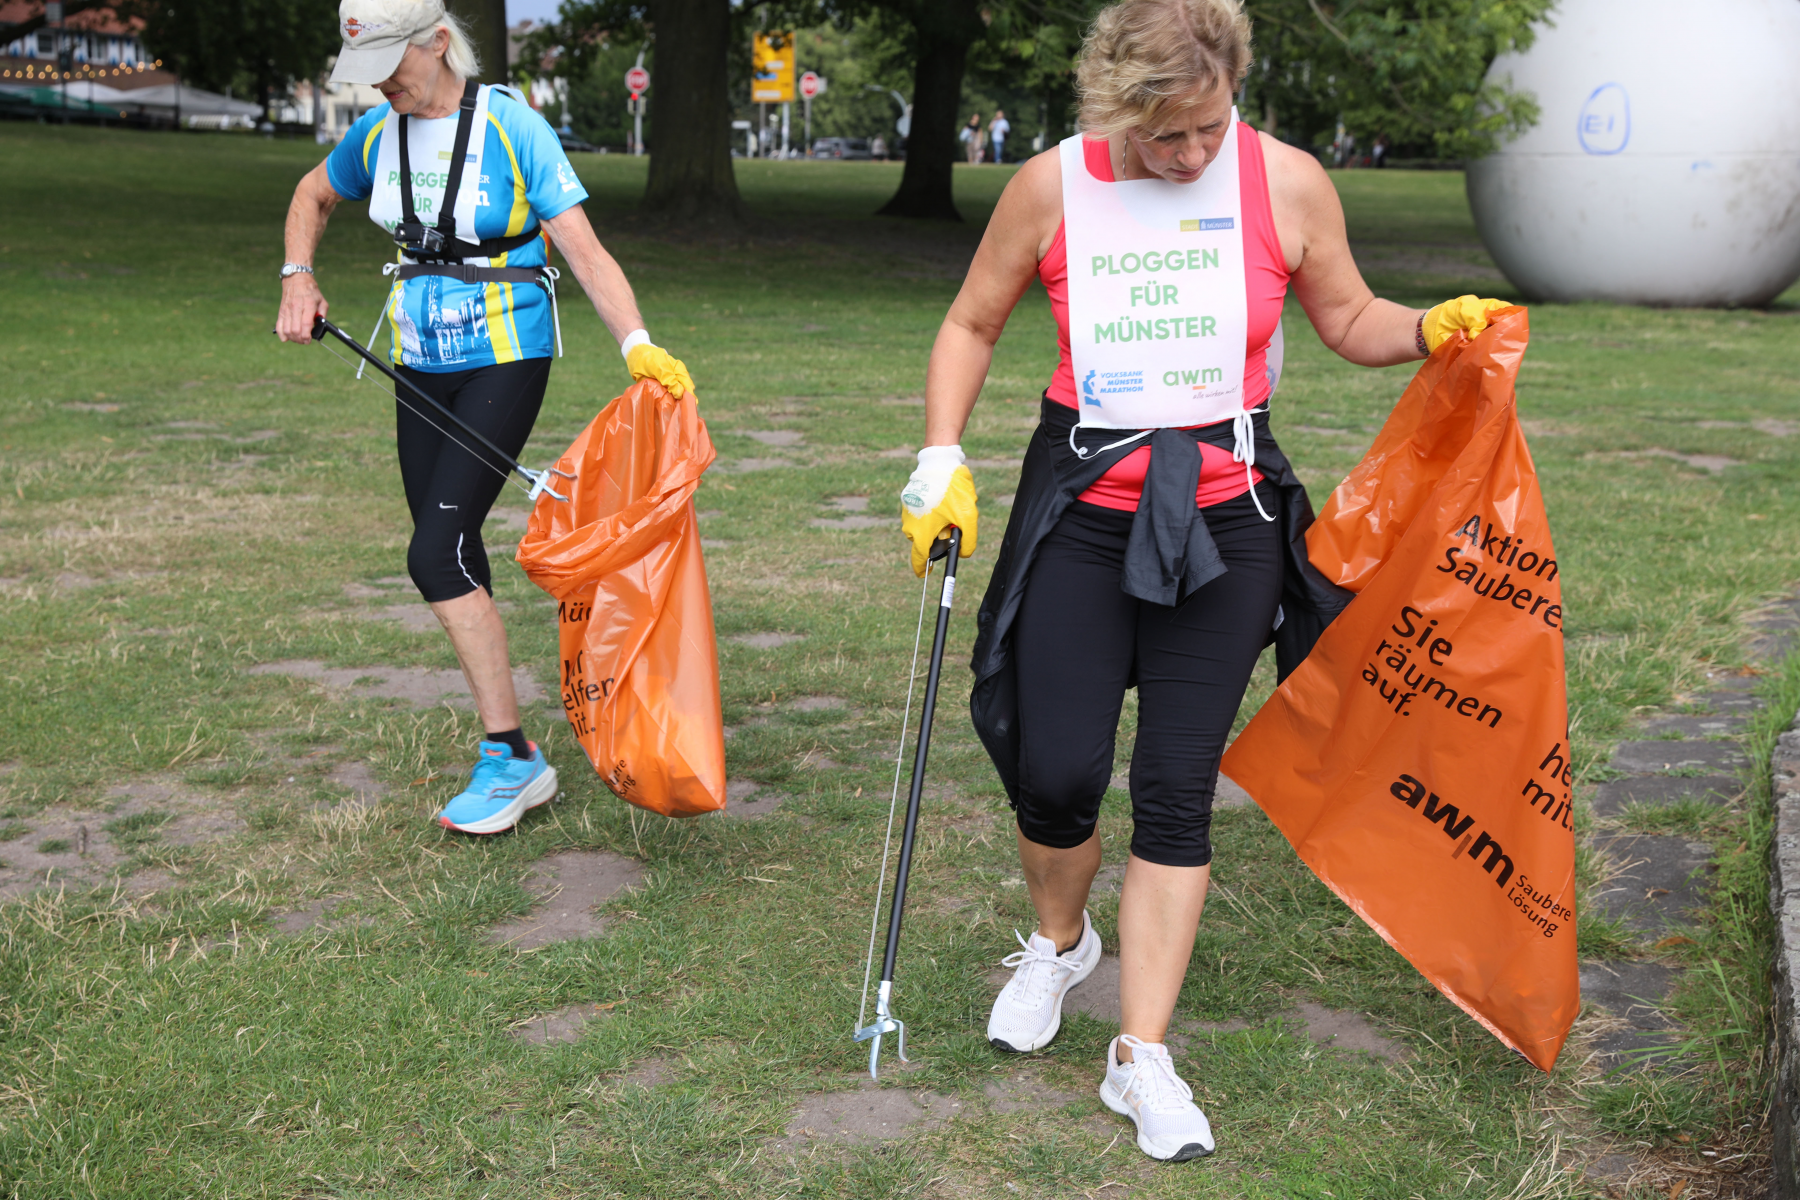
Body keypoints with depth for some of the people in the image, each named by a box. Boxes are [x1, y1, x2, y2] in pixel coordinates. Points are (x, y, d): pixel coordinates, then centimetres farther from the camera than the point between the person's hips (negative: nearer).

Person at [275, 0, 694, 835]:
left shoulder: (512, 128, -12)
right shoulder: (379, 134, 5)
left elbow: (585, 251, -17)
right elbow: (312, 197, 26)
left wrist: (638, 346, -31)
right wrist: (298, 279, 9)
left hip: (504, 362, -6)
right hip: (421, 367, 6)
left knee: (437, 555, -17)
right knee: (453, 561, 6)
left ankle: (510, 756, -6)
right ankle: (511, 761, 18)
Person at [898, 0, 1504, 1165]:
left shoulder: (1288, 183, -5)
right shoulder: (1053, 187, -5)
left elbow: (1350, 319, 9)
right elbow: (972, 326, 7)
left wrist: (1434, 328, -12)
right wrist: (942, 458, -4)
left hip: (1225, 515, 0)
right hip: (1081, 508, 1)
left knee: (1178, 787, 0)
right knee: (1055, 772, -1)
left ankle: (1142, 1054, 12)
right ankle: (1060, 941, 34)